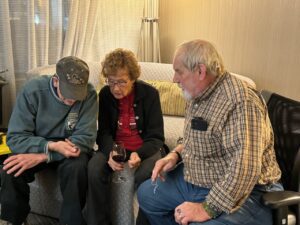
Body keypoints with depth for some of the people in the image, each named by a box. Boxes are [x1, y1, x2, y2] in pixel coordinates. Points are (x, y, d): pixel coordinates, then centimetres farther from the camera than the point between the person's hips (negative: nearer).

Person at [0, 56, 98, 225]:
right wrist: (51, 145, -36)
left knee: (77, 167, -33)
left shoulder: (89, 94, -20)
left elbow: (85, 139, -22)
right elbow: (15, 138, -18)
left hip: (71, 149, 0)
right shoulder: (33, 90, -19)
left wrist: (42, 157, -31)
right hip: (39, 146, 1)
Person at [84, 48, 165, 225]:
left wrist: (139, 154, -31)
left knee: (147, 174, -34)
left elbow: (156, 137, -10)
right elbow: (104, 132, -1)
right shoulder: (105, 94, -1)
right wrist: (110, 153, -24)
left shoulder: (150, 94, -10)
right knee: (94, 168, -27)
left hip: (145, 149, -2)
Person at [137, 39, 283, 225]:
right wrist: (175, 154, 4)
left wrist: (207, 209, -30)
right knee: (146, 193, 16)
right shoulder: (198, 95, 6)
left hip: (238, 193, -9)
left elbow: (245, 169, -33)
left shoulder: (240, 102, -26)